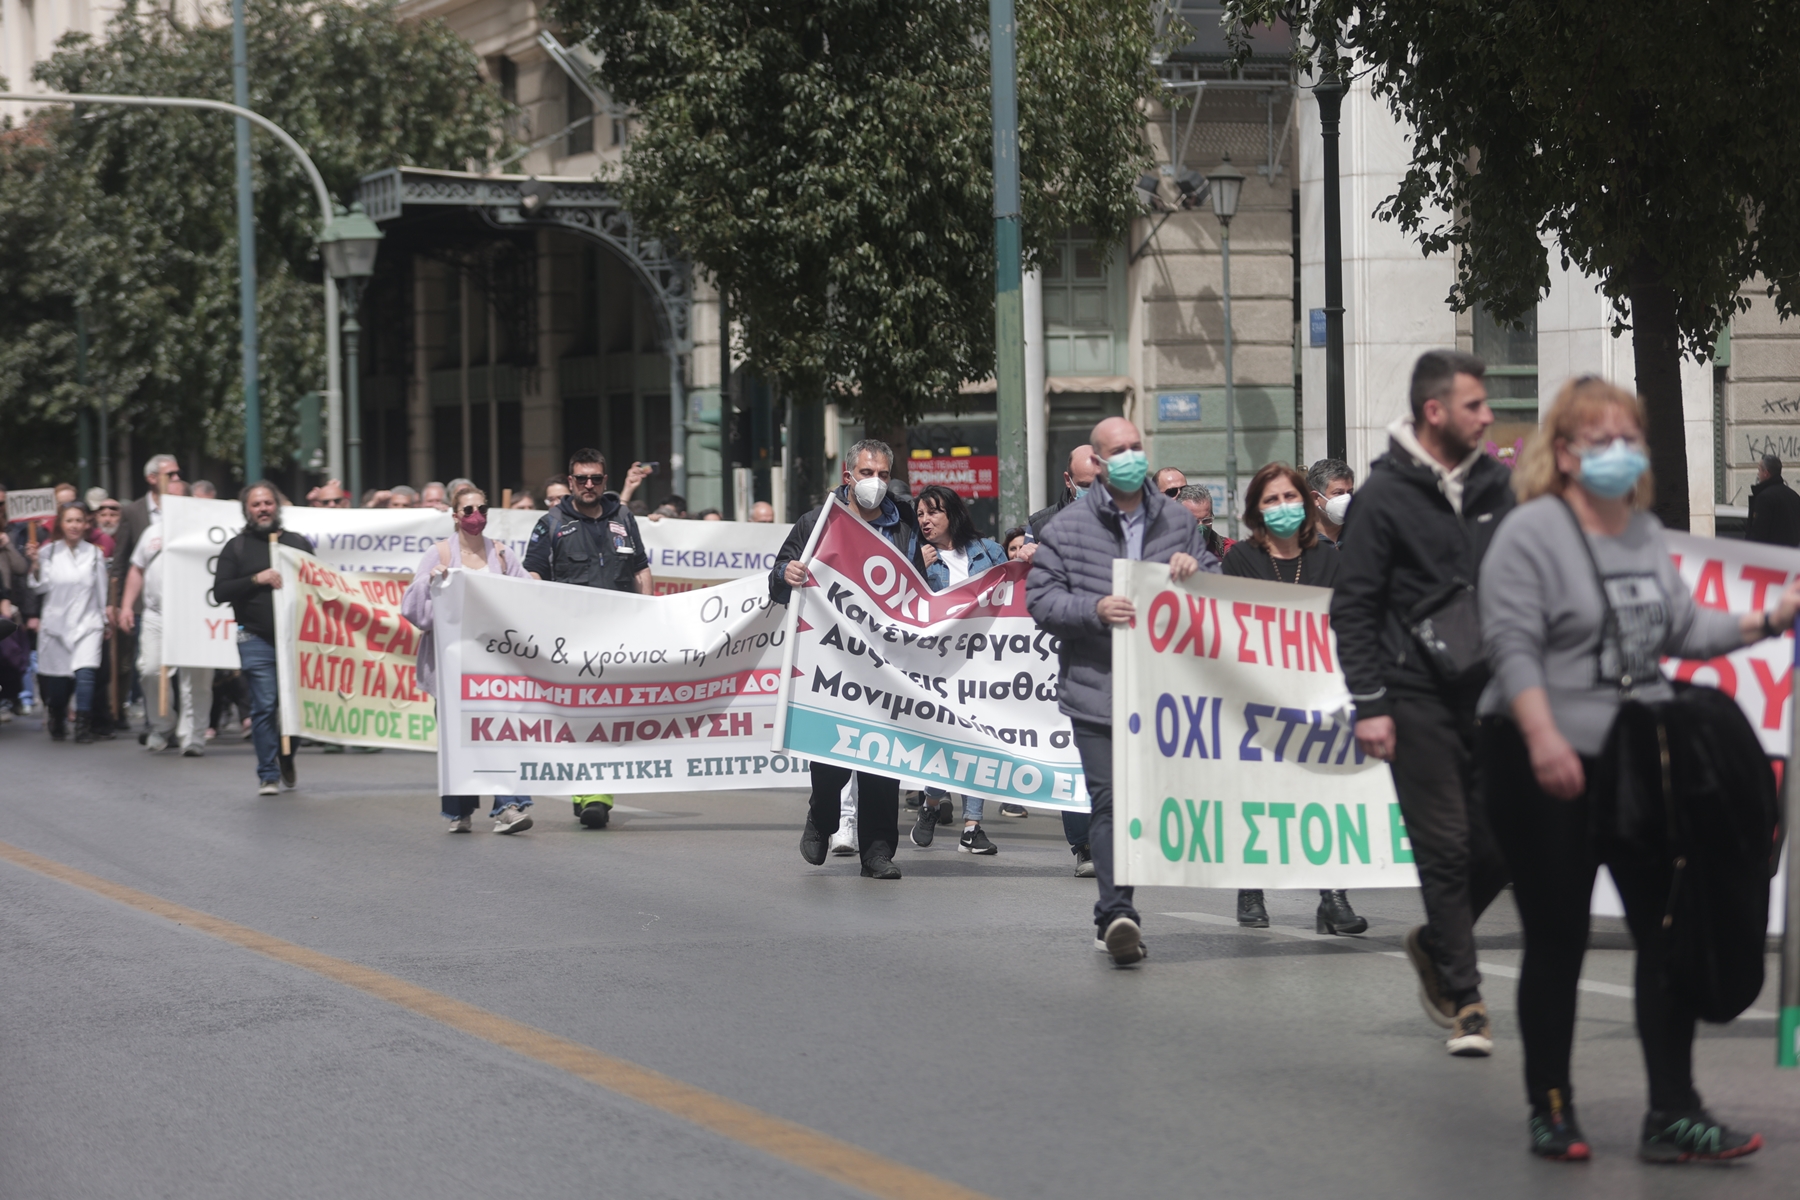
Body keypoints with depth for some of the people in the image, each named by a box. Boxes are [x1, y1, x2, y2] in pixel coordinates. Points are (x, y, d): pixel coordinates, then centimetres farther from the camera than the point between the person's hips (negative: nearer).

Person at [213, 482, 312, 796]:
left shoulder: (298, 543, 15)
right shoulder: (237, 547, 8)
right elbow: (220, 590, -1)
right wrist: (256, 579, -12)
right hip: (256, 639, -2)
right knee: (264, 706, -5)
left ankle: (287, 762, 26)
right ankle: (268, 775, 1)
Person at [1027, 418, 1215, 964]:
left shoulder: (1178, 521, 12)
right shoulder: (1066, 528, 2)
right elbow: (1040, 599, -2)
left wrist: (1196, 569, -4)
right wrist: (1094, 610, -18)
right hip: (1097, 689, -3)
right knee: (1109, 800, -12)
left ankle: (1112, 916, 20)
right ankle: (1117, 913, -17)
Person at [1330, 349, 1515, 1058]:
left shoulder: (1495, 484, 9)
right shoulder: (1385, 495, -6)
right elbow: (1352, 607, -6)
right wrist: (1369, 704, -11)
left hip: (1490, 691, 5)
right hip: (1417, 700, -5)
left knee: (1506, 839, 2)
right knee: (1445, 846, -4)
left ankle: (1436, 944, 26)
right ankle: (1464, 1000, 3)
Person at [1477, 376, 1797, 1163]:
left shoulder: (1646, 534, 12)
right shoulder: (1532, 532, -11)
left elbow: (1681, 628, 19)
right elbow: (1512, 644, -19)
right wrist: (1543, 737, -30)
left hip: (1639, 764, 6)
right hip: (1546, 770, -6)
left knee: (1669, 933, 0)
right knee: (1557, 943, 3)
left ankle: (1672, 1114, 4)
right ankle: (1550, 1112, 16)